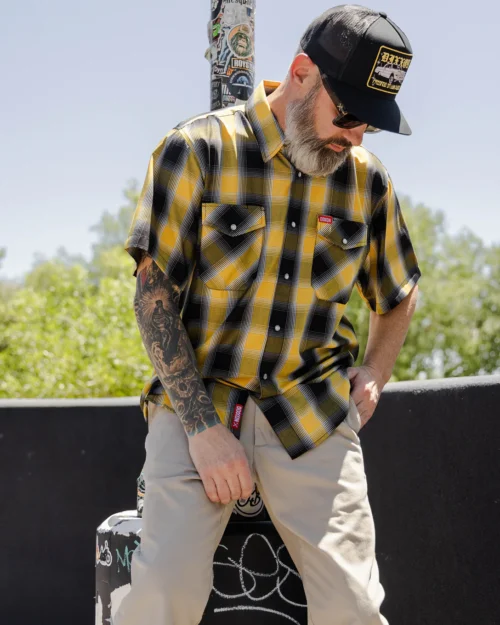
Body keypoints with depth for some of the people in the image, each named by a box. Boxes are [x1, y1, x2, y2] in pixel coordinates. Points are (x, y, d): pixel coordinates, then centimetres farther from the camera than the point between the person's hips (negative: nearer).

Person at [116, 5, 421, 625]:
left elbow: (399, 294, 24)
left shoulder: (368, 181, 7)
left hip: (313, 415, 3)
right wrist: (202, 427, -14)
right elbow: (154, 291, -8)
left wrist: (374, 371, 6)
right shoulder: (198, 149, -4)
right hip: (197, 402, -2)